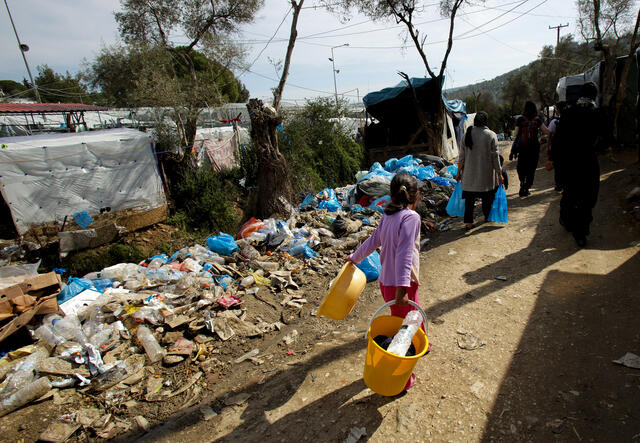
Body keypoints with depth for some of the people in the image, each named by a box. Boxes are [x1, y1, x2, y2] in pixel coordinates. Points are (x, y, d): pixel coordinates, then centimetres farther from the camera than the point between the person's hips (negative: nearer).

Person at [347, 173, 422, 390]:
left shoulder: (389, 215, 7)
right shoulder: (411, 217, -17)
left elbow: (372, 241, 17)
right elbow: (404, 254, -27)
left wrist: (355, 258, 32)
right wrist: (402, 287, -31)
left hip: (386, 281, 8)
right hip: (398, 285, -8)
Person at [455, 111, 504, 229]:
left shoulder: (468, 133, -2)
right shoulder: (491, 135, -9)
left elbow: (462, 154, 1)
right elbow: (495, 156, -8)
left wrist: (459, 171, 9)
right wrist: (499, 174, -1)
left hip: (469, 172, 2)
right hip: (486, 173, -2)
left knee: (469, 197, 7)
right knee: (487, 196, 17)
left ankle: (468, 222, 4)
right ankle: (487, 217, 34)